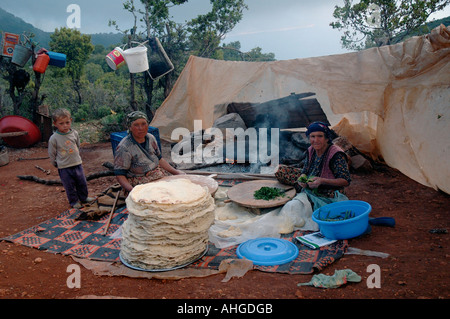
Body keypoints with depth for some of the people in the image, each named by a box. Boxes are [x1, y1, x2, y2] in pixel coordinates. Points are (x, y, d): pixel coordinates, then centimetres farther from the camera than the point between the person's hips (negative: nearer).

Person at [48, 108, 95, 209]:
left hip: (77, 164, 4)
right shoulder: (54, 138, -15)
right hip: (64, 167, -4)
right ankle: (74, 201, 27)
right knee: (69, 186, 8)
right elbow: (51, 154, -3)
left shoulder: (74, 133, -3)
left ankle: (83, 197, 36)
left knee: (82, 183, 16)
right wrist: (56, 164, 5)